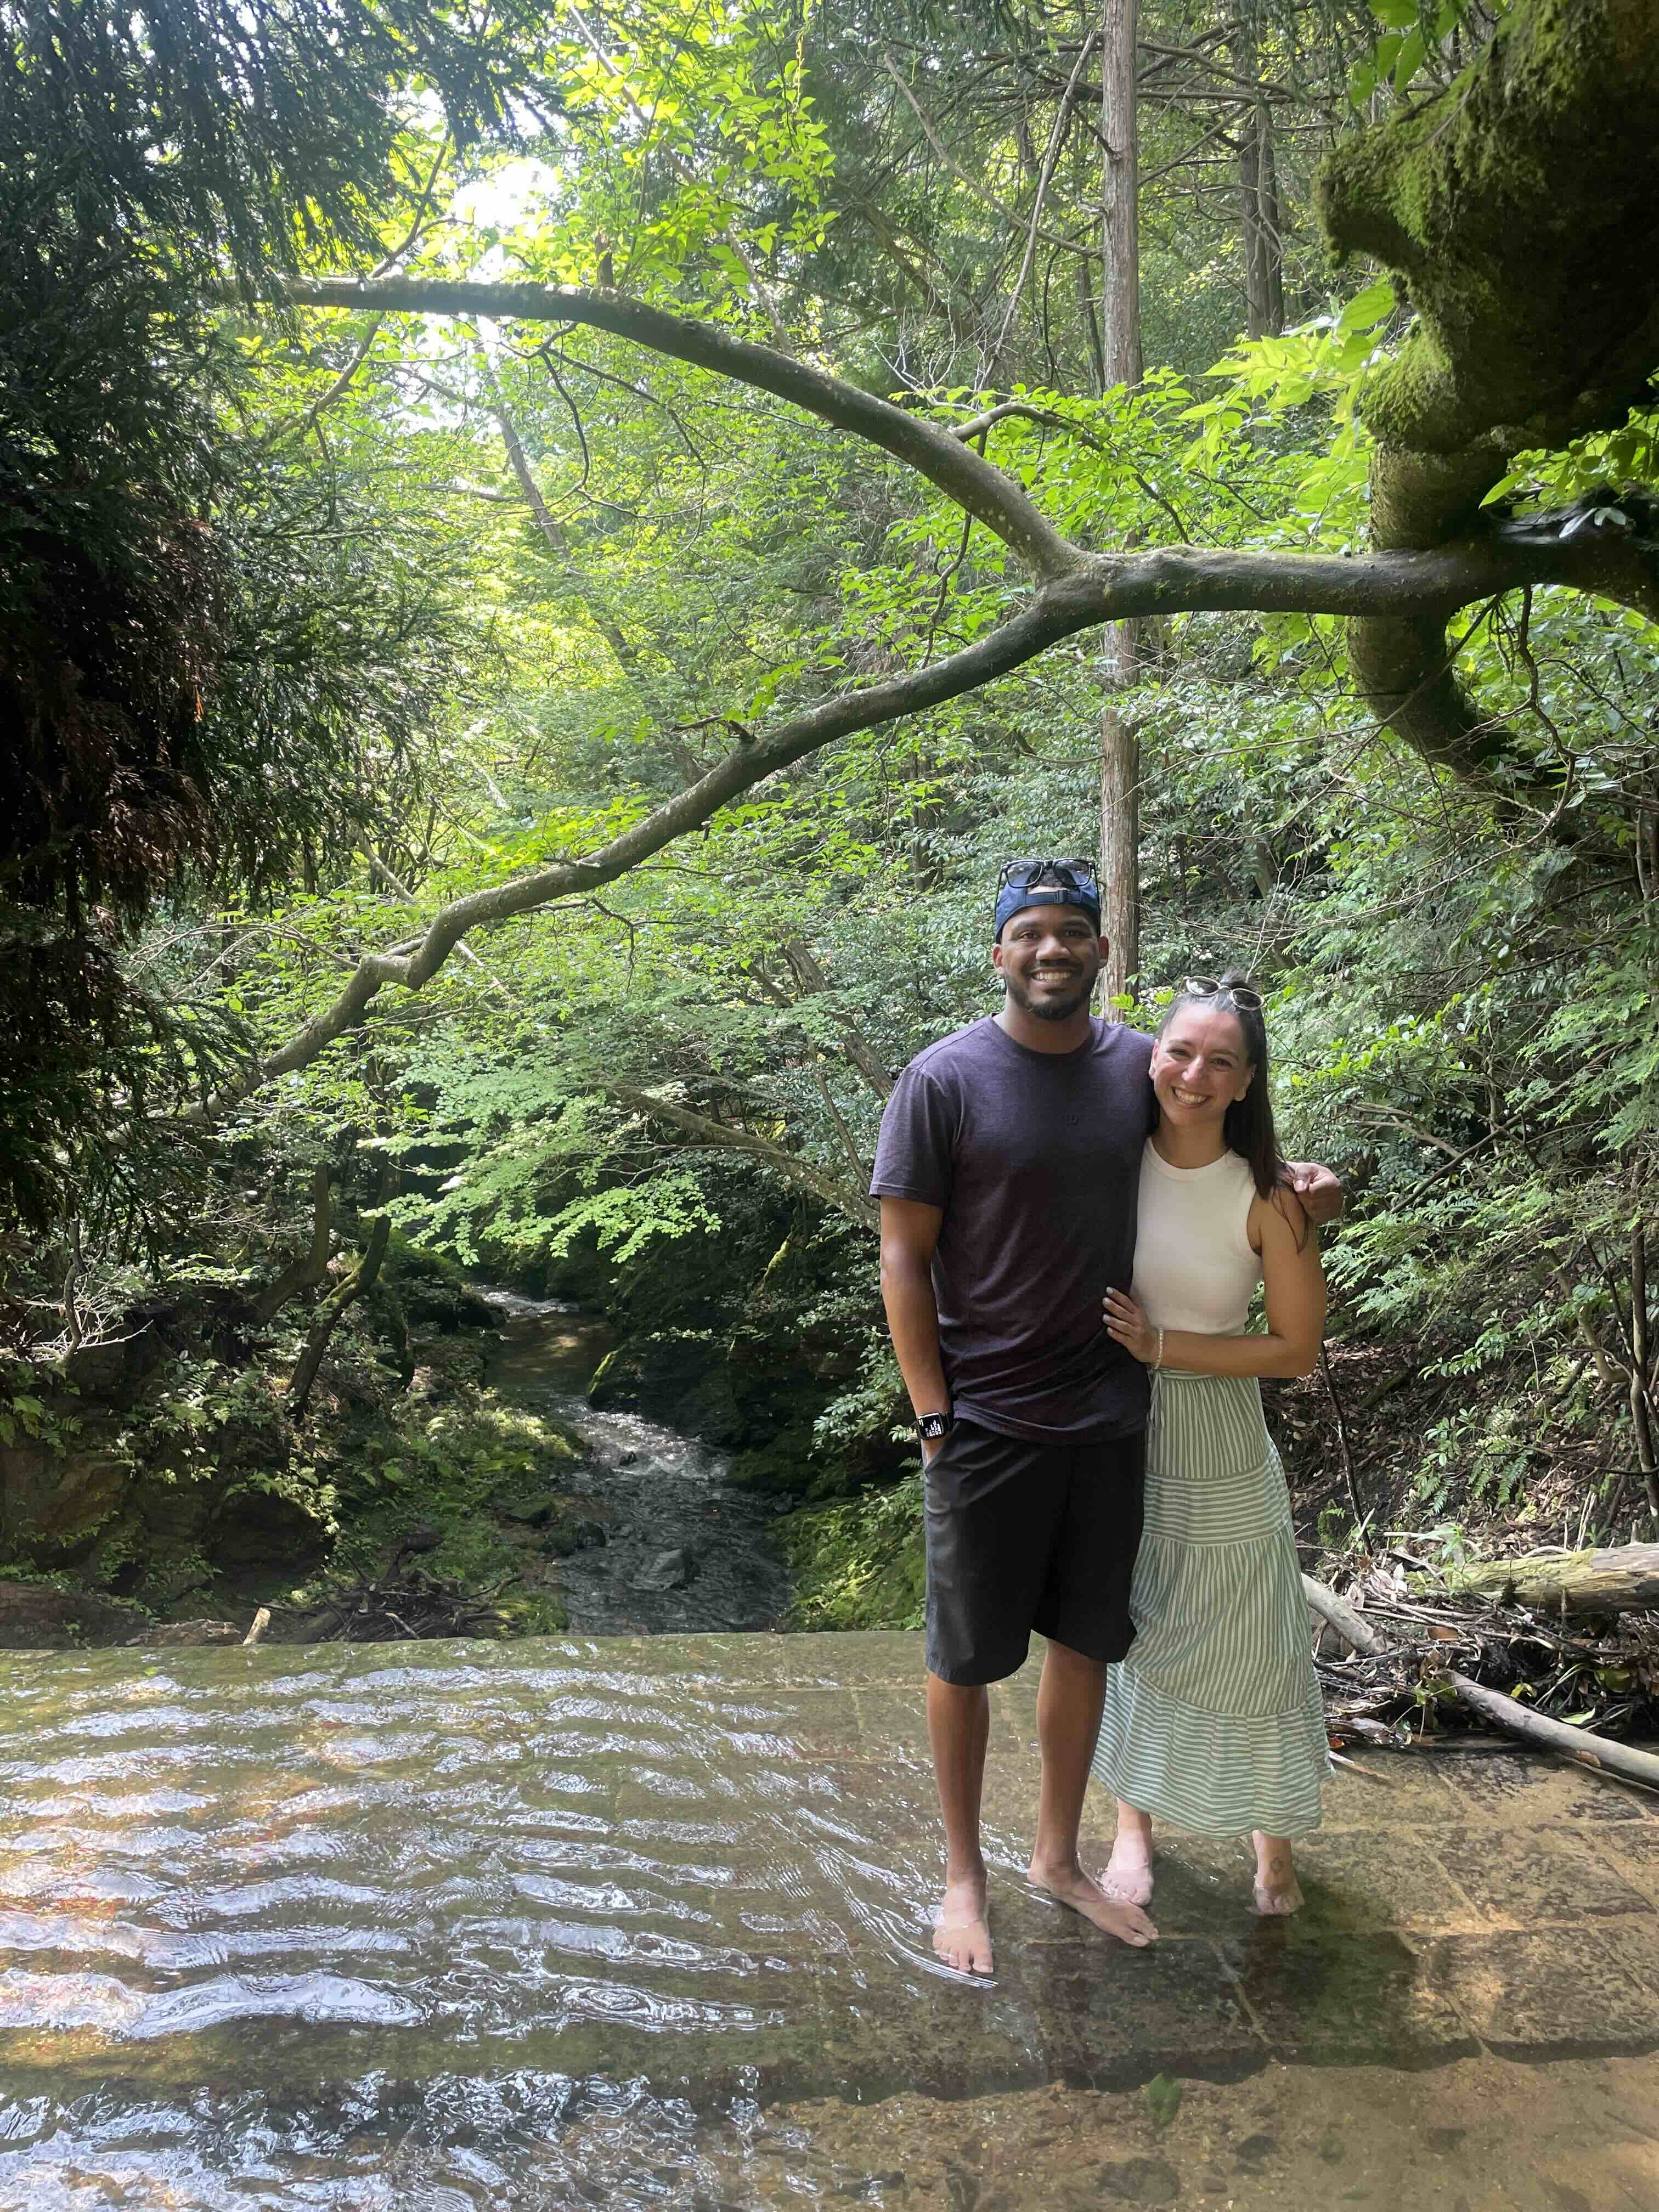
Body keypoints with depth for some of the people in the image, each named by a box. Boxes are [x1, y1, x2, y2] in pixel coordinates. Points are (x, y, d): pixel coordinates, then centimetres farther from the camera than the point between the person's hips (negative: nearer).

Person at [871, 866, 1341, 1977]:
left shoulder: (1139, 1065, 2)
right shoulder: (944, 1079, -11)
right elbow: (905, 1259, -9)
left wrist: (1292, 1177, 3)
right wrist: (933, 1415, -12)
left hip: (1111, 1417, 4)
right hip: (989, 1423, -4)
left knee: (1087, 1642, 17)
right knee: (968, 1657, 9)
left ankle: (1060, 1857, 38)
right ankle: (965, 1875, 31)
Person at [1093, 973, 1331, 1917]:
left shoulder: (1268, 1199, -15)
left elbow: (1297, 1349, -10)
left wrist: (1163, 1347, -18)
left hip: (1219, 1447, -2)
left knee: (1246, 1644, 12)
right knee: (1124, 1633, 16)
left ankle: (1275, 1837, 37)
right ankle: (1135, 1824, 37)